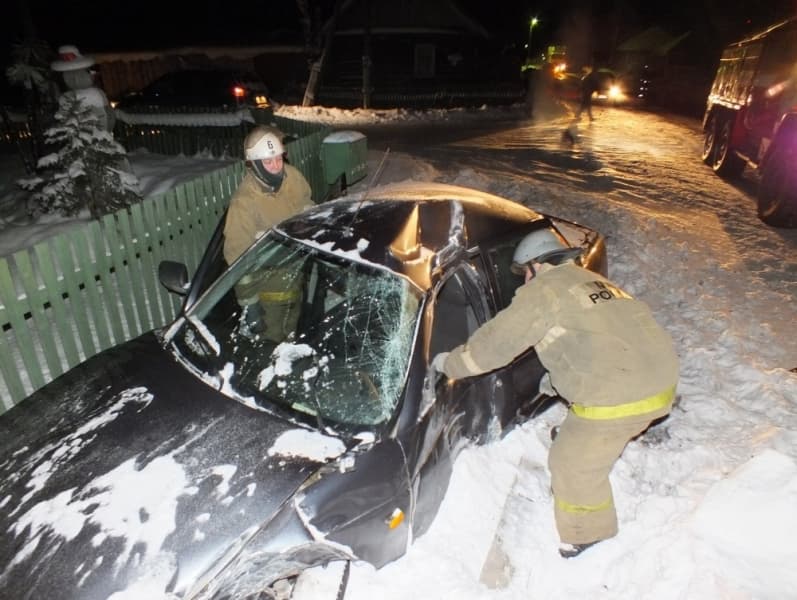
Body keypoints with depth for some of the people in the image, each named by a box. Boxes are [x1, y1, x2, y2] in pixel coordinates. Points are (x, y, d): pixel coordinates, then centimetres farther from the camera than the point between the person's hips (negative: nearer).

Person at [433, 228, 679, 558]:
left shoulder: (544, 290, -5)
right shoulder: (594, 282, 21)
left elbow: (496, 340, -4)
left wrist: (449, 363, 9)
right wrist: (559, 378, 39)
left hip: (619, 398, -9)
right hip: (659, 382, 9)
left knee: (573, 463, 11)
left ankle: (587, 534, 31)